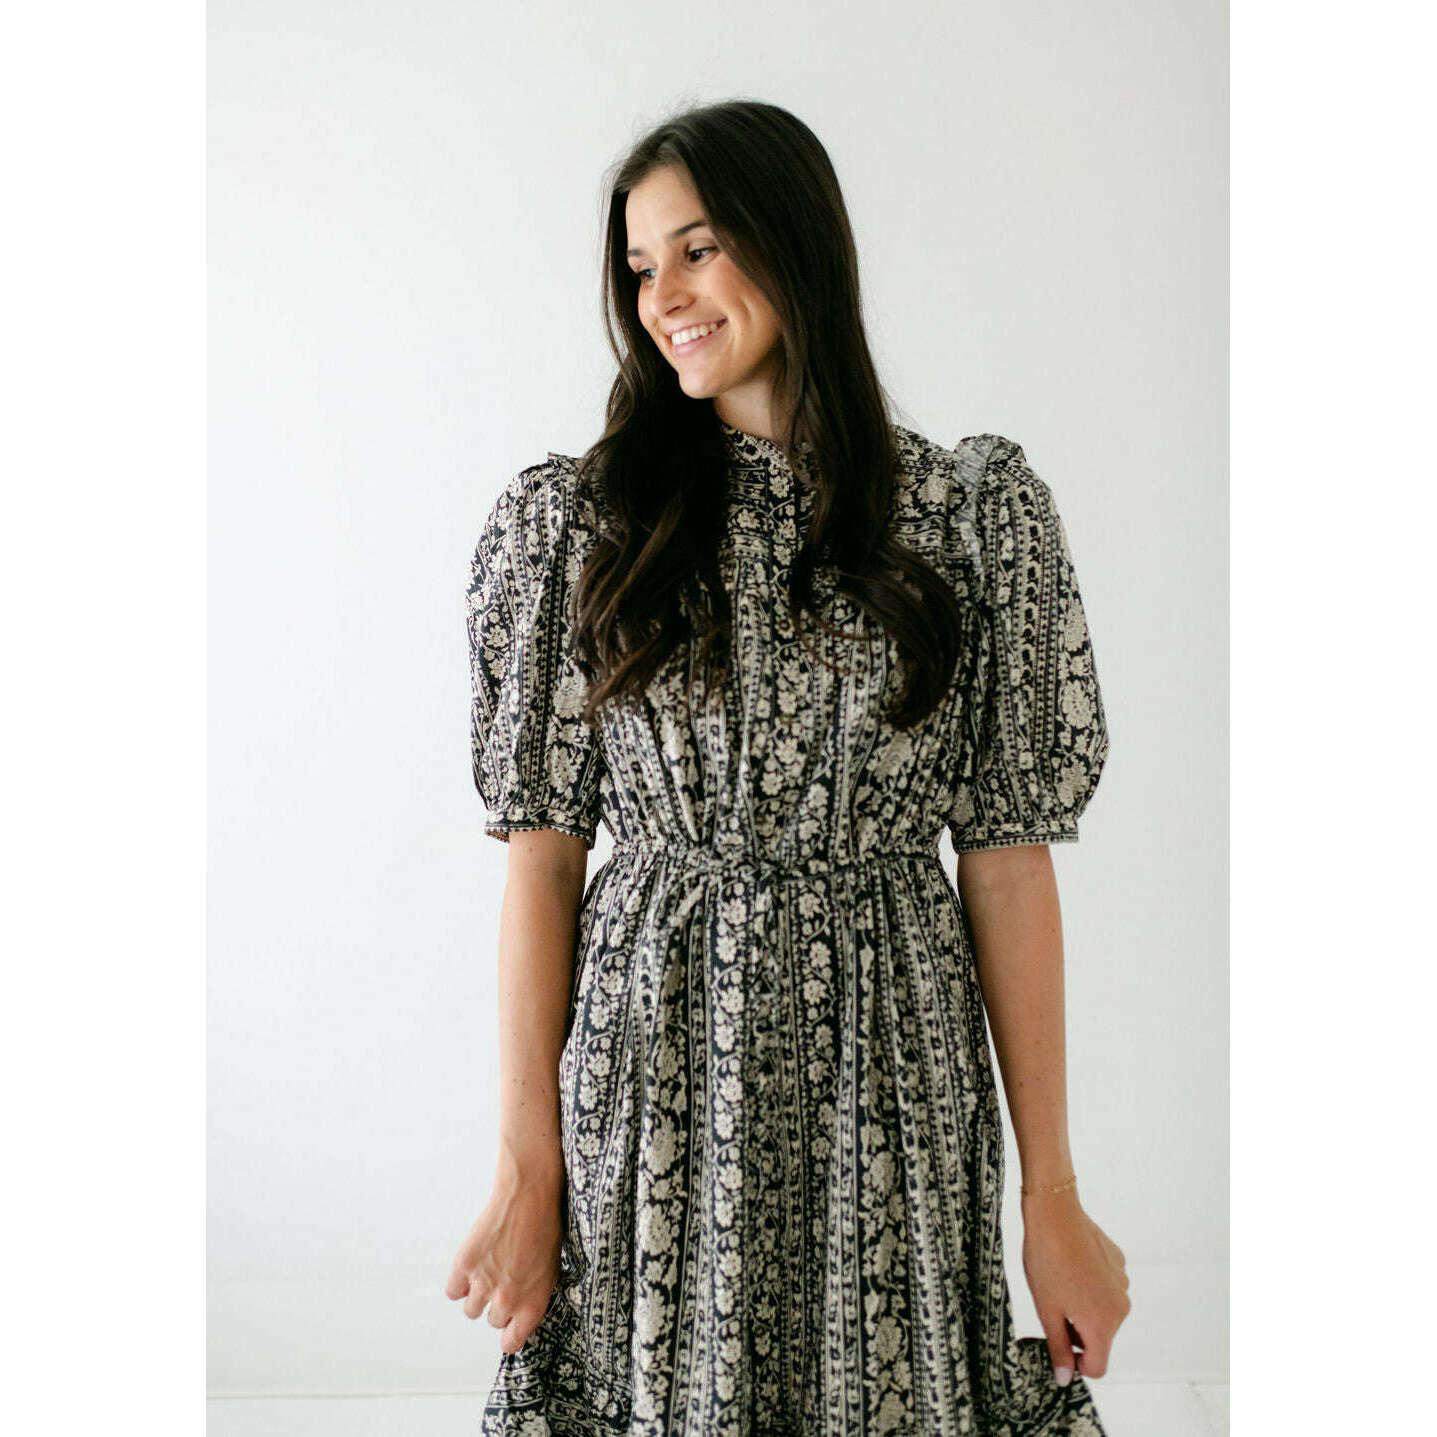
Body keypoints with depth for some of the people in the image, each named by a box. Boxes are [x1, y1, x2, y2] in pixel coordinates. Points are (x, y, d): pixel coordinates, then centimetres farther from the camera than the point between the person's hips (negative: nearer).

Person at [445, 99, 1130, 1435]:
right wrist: (527, 1172, -6)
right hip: (656, 1076, 0)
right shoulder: (579, 520, 0)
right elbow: (542, 856, -1)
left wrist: (1052, 1192, -2)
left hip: (886, 1085, 0)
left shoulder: (975, 514, -1)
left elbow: (1007, 860, -1)